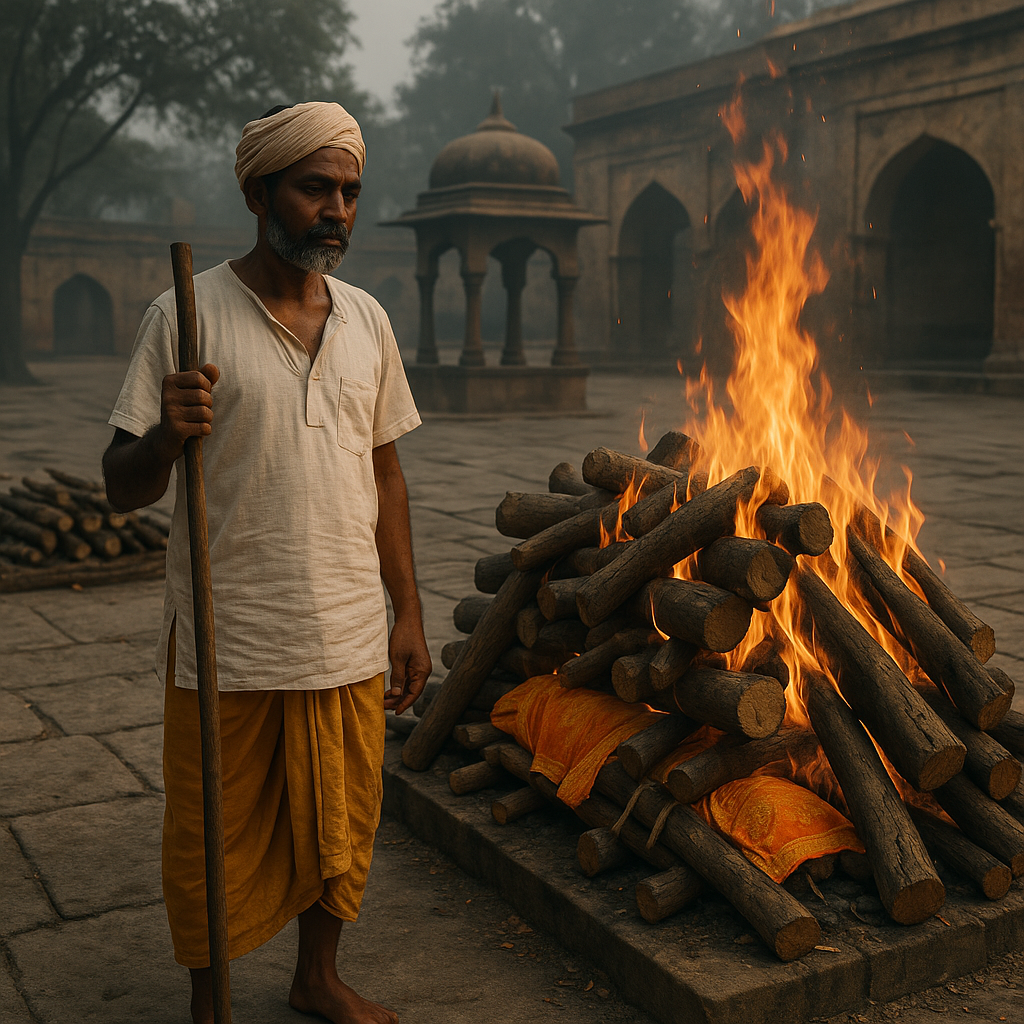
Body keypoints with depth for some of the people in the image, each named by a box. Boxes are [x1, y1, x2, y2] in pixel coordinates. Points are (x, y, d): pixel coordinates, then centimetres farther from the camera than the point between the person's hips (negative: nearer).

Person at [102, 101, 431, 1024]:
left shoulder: (367, 319, 7)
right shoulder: (188, 315, -7)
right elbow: (123, 489, -7)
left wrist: (409, 614, 10)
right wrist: (167, 433, -29)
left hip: (351, 638, 4)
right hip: (229, 645, -4)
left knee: (340, 826, 18)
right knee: (218, 843, 11)